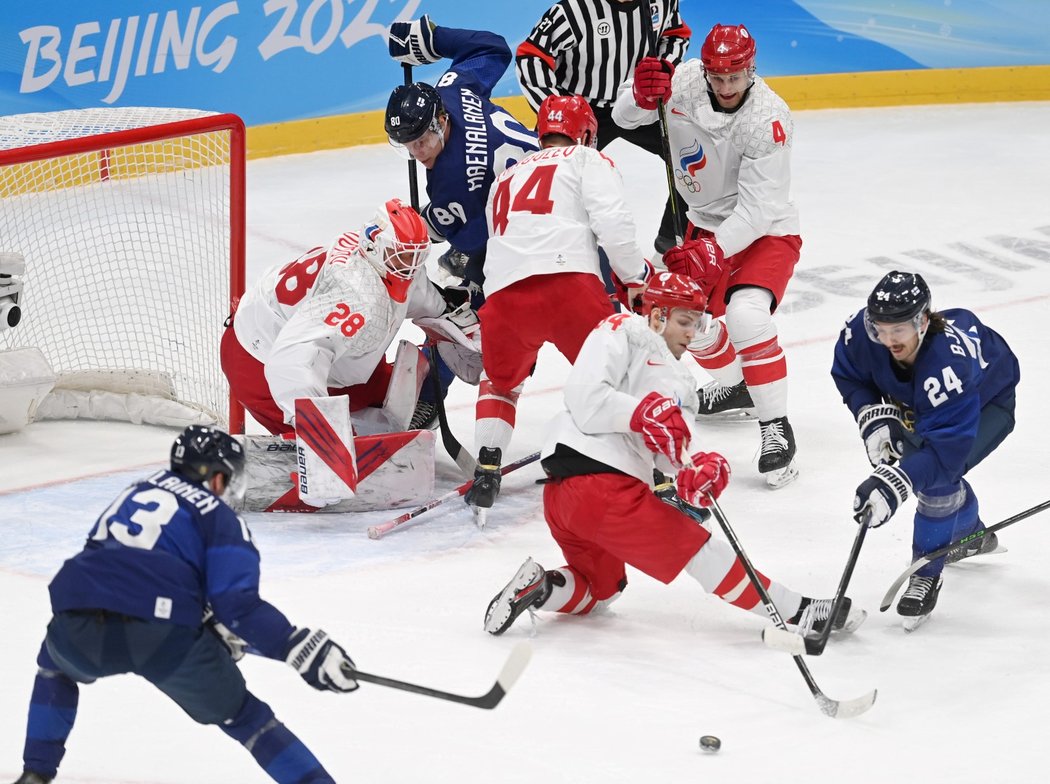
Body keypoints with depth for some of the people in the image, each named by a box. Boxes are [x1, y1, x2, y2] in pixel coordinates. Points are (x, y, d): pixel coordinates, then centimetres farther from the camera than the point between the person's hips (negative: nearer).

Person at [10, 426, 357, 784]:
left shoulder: (136, 493, 31)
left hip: (80, 628, 4)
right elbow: (238, 605, -3)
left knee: (55, 664, 40)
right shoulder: (220, 519, 12)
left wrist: (211, 627, 40)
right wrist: (305, 651, -4)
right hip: (161, 635, -4)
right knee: (242, 715, 14)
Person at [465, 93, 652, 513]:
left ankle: (486, 472, 16)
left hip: (503, 292, 4)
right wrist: (637, 277, 13)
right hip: (567, 281, -4)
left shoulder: (506, 178, 34)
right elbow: (613, 223, 0)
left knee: (499, 381, 28)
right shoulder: (587, 160, 17)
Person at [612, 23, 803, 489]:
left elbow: (757, 208, -30)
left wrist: (711, 252, -38)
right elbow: (625, 117, -11)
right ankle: (733, 386, 45)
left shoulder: (767, 119, -30)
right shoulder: (684, 82, -15)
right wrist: (642, 96, -34)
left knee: (745, 315, -28)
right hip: (709, 225, 7)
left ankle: (776, 429, -20)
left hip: (766, 231, -7)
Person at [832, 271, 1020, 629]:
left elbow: (946, 449, -48)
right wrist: (873, 416, -25)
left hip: (988, 402, -7)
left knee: (939, 476, -25)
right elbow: (848, 374, -8)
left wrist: (893, 484, -59)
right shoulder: (863, 332, -31)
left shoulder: (948, 364, -46)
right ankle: (971, 534, 44)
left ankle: (927, 574, -6)